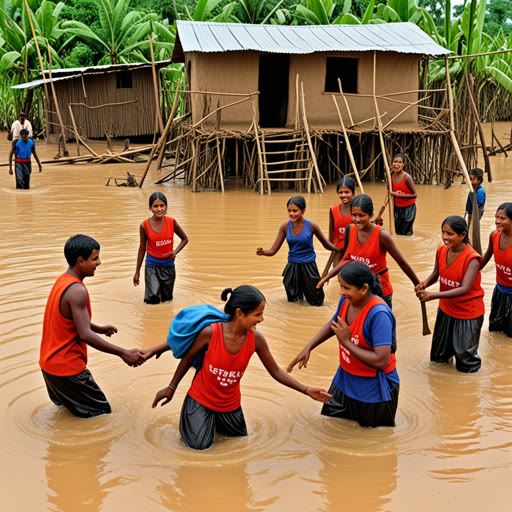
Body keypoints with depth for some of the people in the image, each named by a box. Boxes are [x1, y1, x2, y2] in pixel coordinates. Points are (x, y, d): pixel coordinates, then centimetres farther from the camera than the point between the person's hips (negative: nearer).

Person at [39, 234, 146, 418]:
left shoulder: (63, 281, 7)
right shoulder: (77, 291, -24)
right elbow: (85, 335, -29)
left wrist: (99, 328, 24)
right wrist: (123, 353, -29)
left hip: (49, 362, 10)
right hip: (67, 367, -10)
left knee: (64, 404, 32)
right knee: (102, 413, 1)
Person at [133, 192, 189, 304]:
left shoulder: (172, 222, -9)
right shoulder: (145, 225, -11)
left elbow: (185, 239, 7)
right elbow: (142, 248, 0)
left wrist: (175, 252, -12)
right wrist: (137, 272, 4)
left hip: (168, 265, 2)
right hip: (152, 265, -2)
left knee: (167, 298, 12)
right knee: (153, 299, -14)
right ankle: (154, 287, 20)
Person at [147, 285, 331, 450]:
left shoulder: (256, 339, -19)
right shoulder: (210, 332, -28)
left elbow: (276, 372, -9)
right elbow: (188, 359, -10)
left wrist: (306, 390, -15)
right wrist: (171, 388, -1)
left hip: (230, 403, 4)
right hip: (201, 398, -4)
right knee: (199, 444, -12)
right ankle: (192, 417, 20)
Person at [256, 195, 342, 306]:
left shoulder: (311, 226, -14)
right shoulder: (285, 226, -8)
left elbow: (327, 245, 0)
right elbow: (273, 250, -9)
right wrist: (263, 252, -29)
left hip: (309, 265, -2)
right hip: (292, 265, 2)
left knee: (317, 302, 5)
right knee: (292, 300, 14)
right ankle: (299, 292, 47)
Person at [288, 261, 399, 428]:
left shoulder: (379, 314, -32)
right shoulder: (347, 300, -8)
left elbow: (381, 361, -35)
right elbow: (333, 324, 15)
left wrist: (346, 342, -28)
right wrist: (308, 348, 7)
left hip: (373, 389, -7)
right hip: (345, 379, 8)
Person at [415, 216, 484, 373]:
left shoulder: (472, 258, -28)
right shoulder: (441, 251, -9)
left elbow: (464, 289, -35)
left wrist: (433, 295, -43)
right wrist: (424, 284, -17)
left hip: (468, 312, -6)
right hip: (446, 308, 6)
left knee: (465, 356, 11)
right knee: (439, 355, 22)